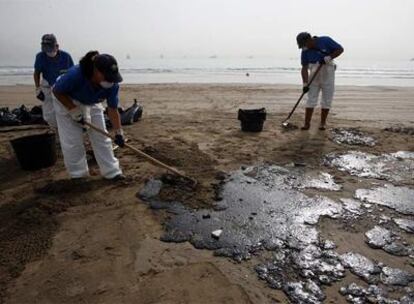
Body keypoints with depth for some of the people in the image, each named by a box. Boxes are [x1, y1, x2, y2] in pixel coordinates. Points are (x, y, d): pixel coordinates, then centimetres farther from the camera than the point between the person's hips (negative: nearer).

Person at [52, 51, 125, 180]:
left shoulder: (112, 84, -29)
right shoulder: (75, 75, -40)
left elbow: (113, 109, -19)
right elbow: (57, 91, -22)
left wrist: (119, 133, -21)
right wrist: (75, 112, -25)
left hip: (92, 104, 4)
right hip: (66, 101, -3)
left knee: (101, 137, 2)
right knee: (72, 142, -5)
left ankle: (112, 172, 11)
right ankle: (79, 176, 11)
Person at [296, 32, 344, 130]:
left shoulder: (325, 41, -12)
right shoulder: (305, 50, -5)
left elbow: (340, 49, -8)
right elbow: (304, 68, -5)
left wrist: (328, 58, -21)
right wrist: (305, 84, -14)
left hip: (328, 76, -2)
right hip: (314, 77, 2)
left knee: (327, 101, 3)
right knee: (311, 100, -3)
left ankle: (322, 123, 12)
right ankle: (307, 123, -1)